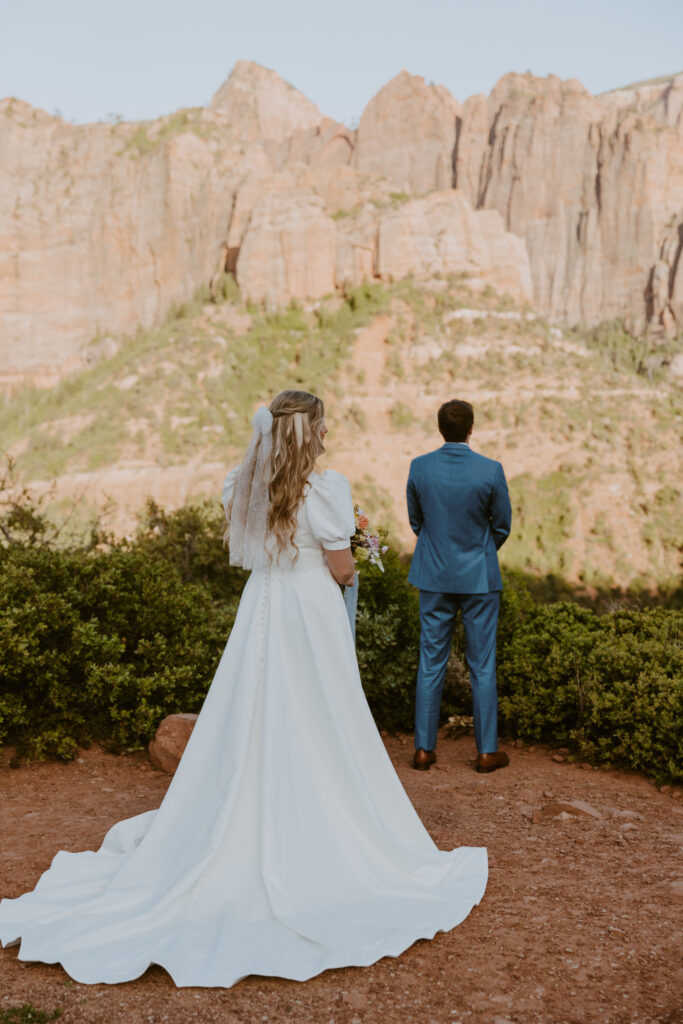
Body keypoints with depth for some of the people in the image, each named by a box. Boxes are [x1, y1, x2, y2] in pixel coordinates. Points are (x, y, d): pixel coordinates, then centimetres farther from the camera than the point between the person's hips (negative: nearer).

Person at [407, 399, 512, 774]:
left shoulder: (419, 467, -7)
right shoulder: (490, 471, -14)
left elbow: (415, 520, 6)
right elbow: (502, 525, -1)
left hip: (434, 576, 2)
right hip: (479, 577, -2)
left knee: (431, 662, 9)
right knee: (482, 665, 7)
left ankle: (424, 749, 14)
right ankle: (487, 750, 15)